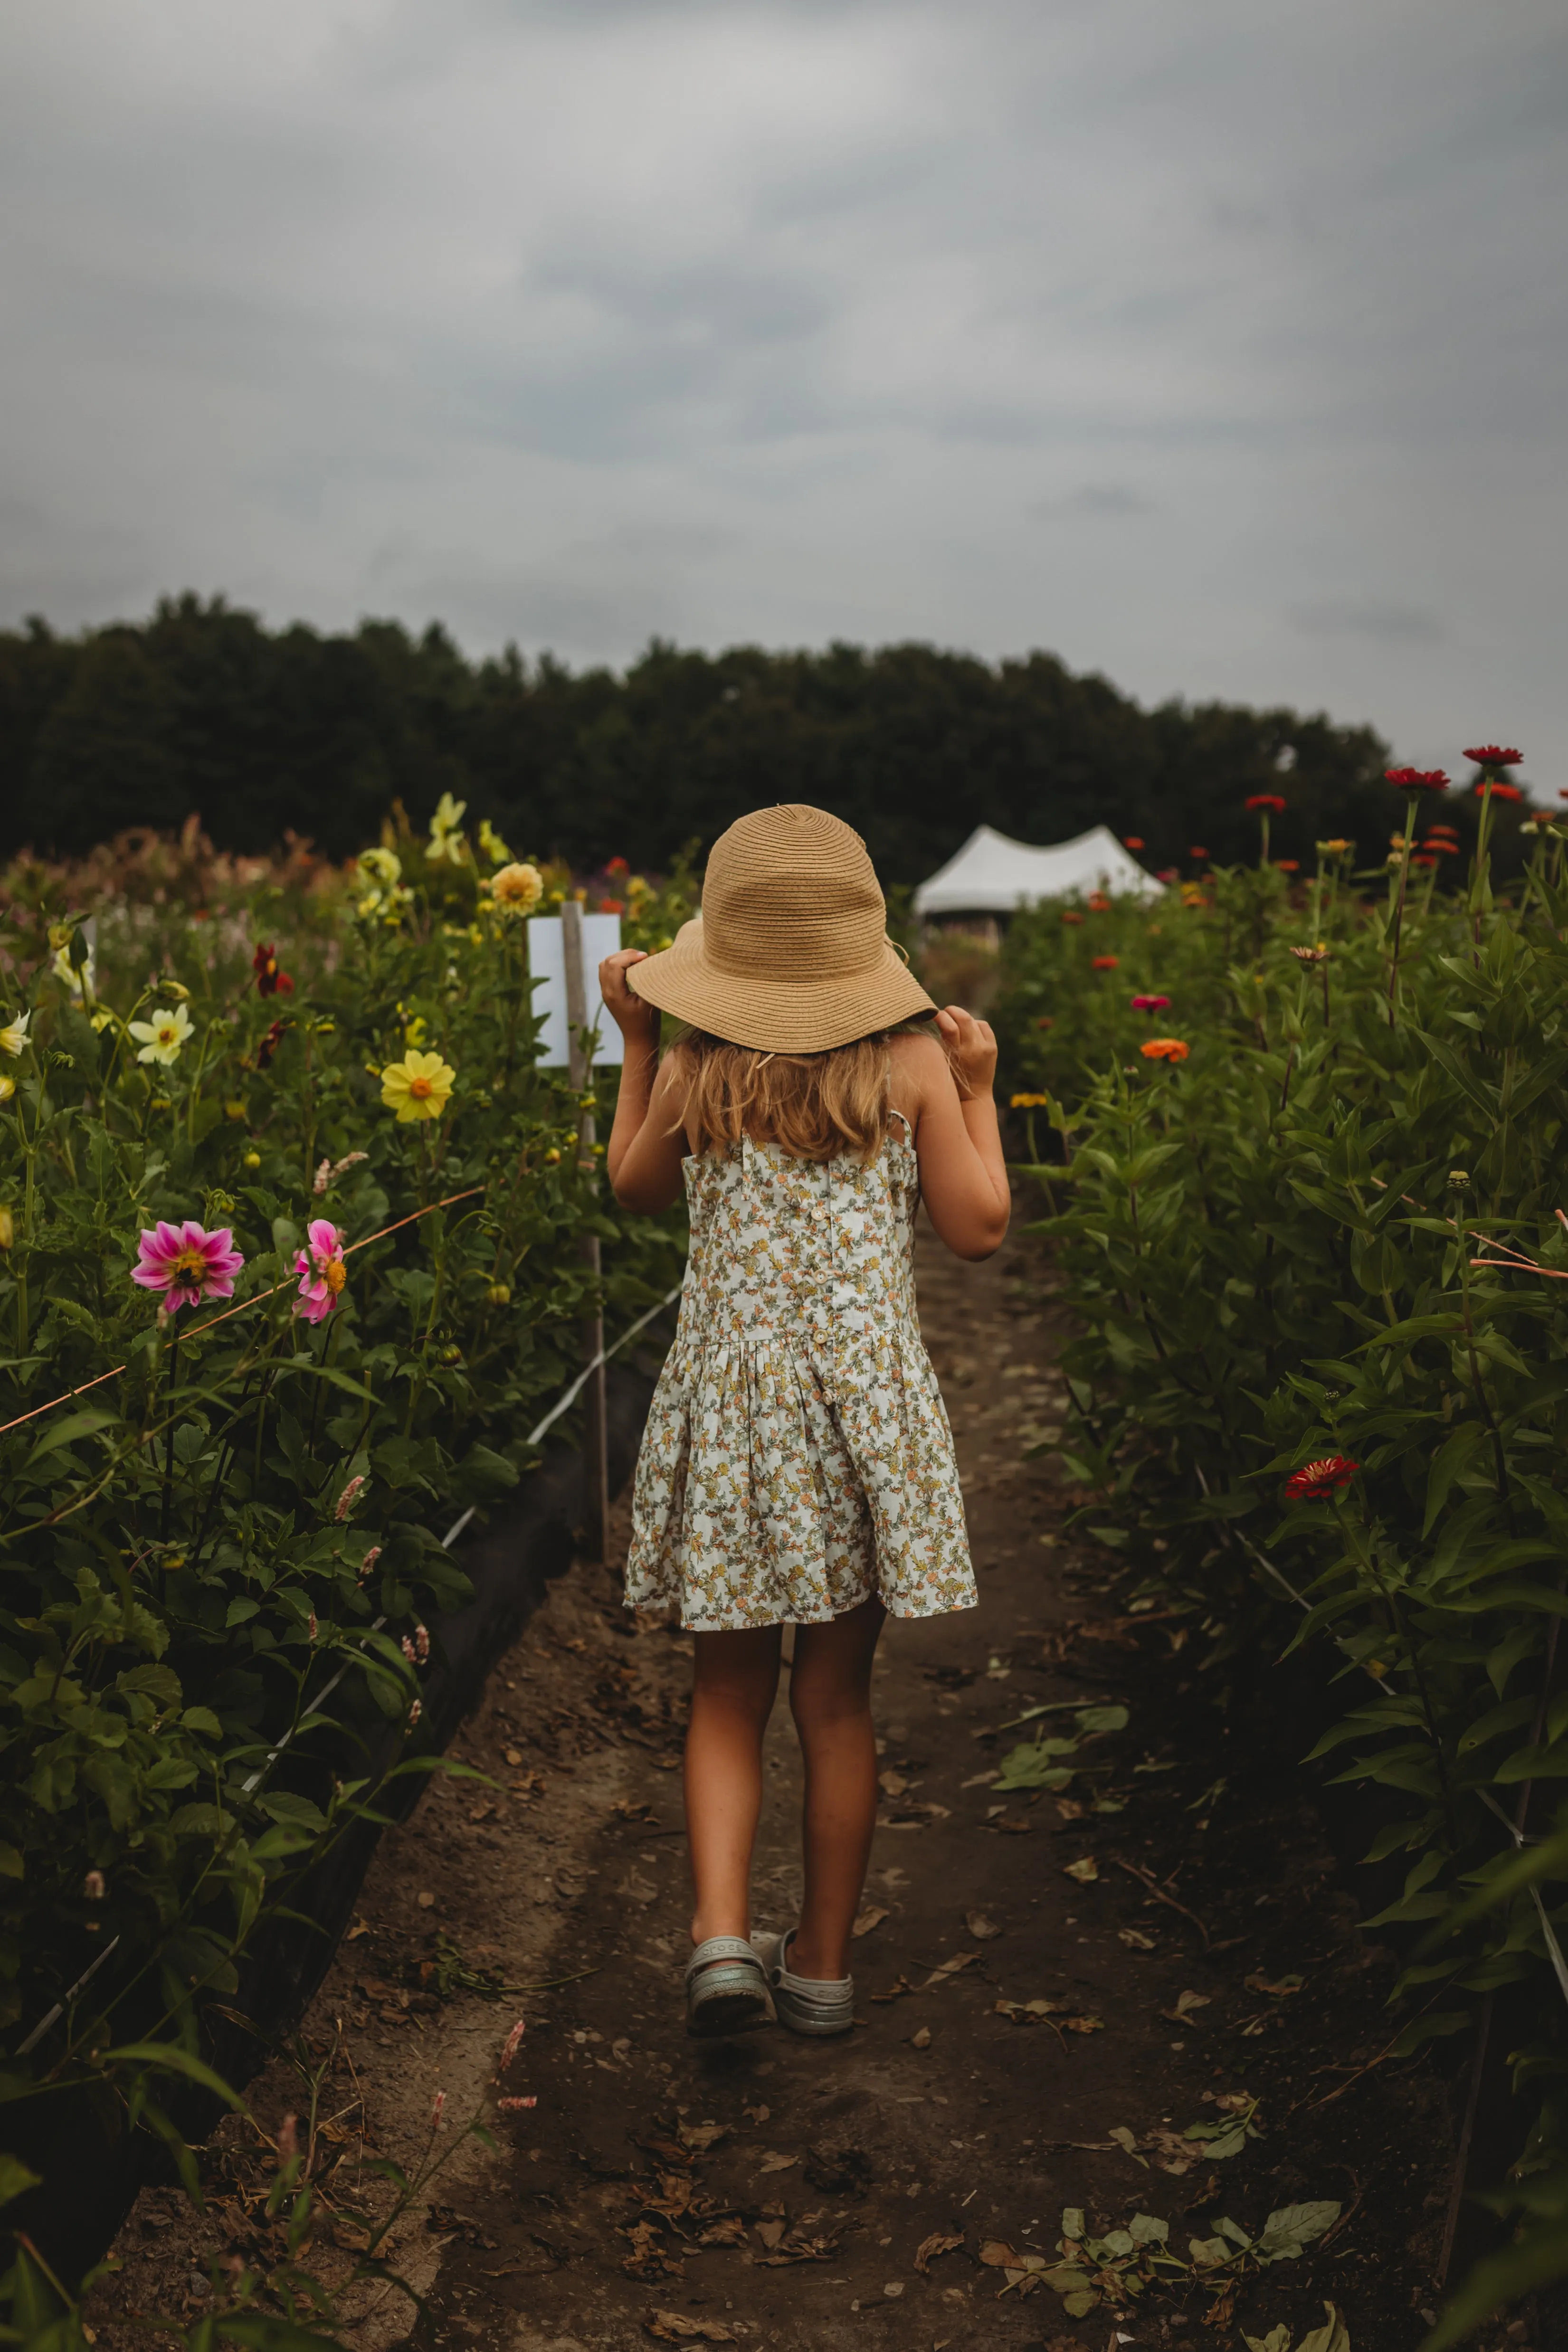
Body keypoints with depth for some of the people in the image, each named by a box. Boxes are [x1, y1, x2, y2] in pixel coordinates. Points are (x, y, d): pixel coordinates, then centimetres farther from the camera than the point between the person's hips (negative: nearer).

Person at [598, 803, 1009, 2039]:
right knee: (838, 1695, 11)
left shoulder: (694, 1070, -1)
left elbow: (636, 1191, 16)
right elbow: (979, 1229, 1)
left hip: (730, 1396, 0)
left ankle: (723, 1937, -1)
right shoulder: (913, 1064, -4)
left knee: (729, 1692, 13)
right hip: (867, 1393, 0)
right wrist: (979, 1091, 13)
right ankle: (822, 1964, 22)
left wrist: (635, 1043, 22)